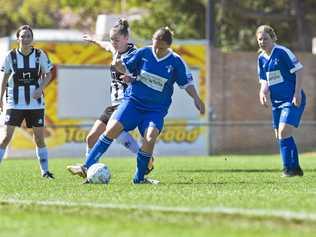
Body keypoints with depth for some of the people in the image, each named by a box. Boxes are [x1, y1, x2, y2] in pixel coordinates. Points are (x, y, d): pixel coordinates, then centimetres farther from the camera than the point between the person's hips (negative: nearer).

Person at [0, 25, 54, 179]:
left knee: (39, 137, 4)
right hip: (14, 102, -1)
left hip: (35, 102, 1)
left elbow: (48, 75, 5)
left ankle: (45, 171, 16)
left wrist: (40, 88, -13)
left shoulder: (40, 55, -4)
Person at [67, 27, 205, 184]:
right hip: (134, 100, 1)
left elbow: (187, 82, 3)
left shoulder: (176, 62, -3)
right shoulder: (143, 53, -1)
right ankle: (87, 167, -12)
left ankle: (139, 178, -5)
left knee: (150, 138, -24)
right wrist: (119, 66, -14)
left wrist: (196, 98, -9)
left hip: (156, 109, -1)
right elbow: (127, 68, 7)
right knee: (112, 129, -16)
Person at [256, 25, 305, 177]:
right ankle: (295, 168, 20)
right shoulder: (261, 58, 10)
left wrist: (297, 93, -19)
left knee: (283, 132, -18)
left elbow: (298, 71, -13)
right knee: (280, 135, 9)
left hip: (293, 100, -8)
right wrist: (263, 91, -3)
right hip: (277, 102, 8)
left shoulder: (282, 52, -12)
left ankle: (289, 167, -12)